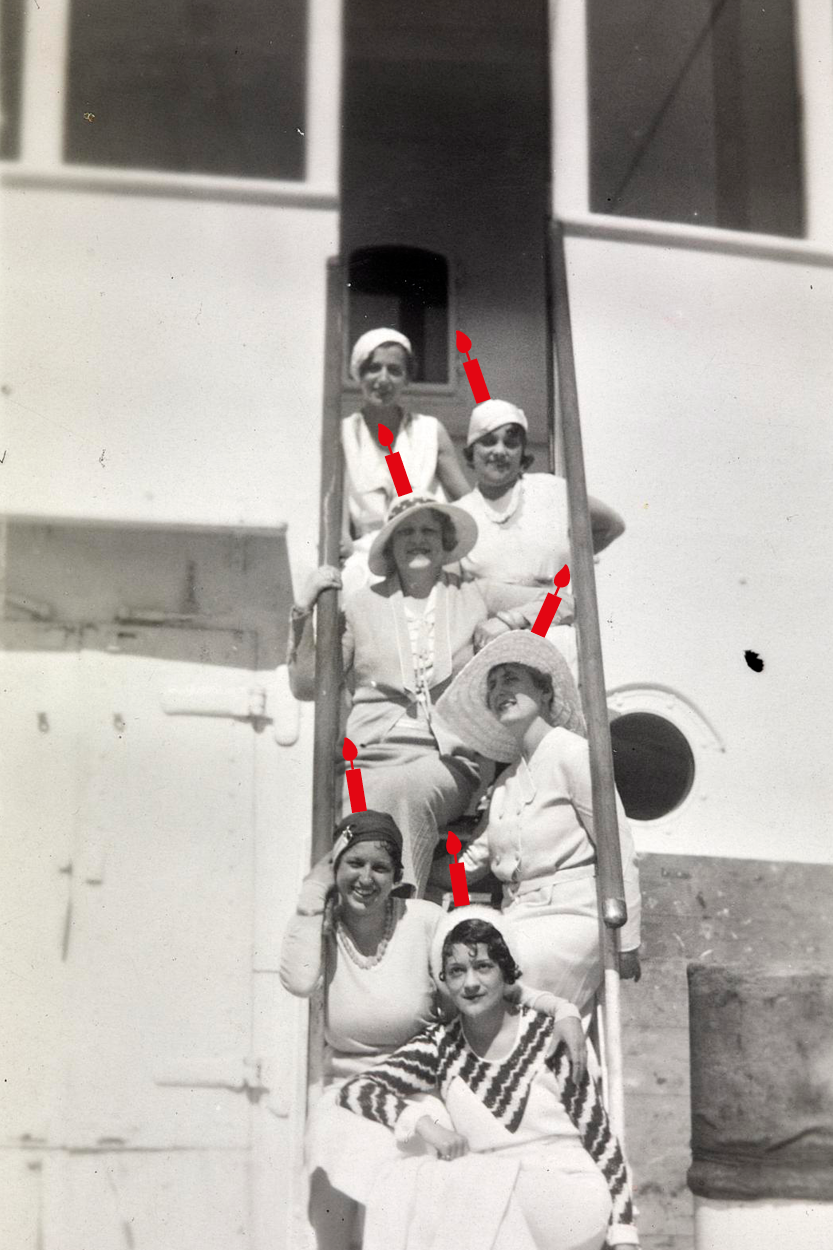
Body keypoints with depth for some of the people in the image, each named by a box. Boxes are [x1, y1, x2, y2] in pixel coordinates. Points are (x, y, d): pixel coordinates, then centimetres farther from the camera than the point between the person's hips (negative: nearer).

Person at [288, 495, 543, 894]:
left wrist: (507, 621, 6)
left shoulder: (475, 596, 19)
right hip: (372, 758, 1)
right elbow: (306, 685, 18)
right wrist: (304, 609, 9)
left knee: (401, 788, -38)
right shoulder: (362, 605, 20)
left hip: (448, 760, -1)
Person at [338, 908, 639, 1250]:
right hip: (487, 1202, 3)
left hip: (569, 1194, -2)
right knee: (401, 1182, -24)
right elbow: (354, 1090, -4)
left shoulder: (548, 1037, -2)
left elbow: (602, 1142, 2)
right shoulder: (441, 1047, 5)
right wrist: (422, 1122, -20)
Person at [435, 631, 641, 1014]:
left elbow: (618, 854, -5)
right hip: (518, 925, 7)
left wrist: (625, 942, -8)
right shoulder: (504, 784, 19)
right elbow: (475, 859, 19)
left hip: (571, 919, -7)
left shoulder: (571, 753, -3)